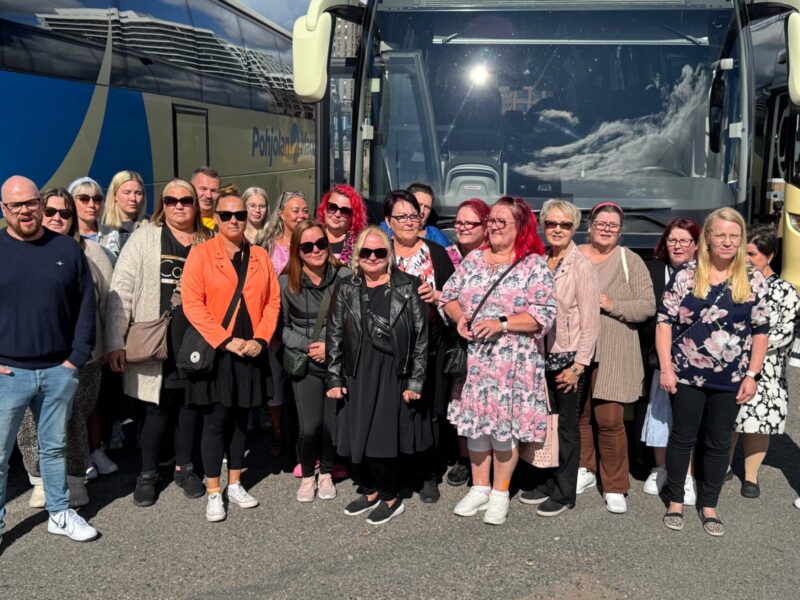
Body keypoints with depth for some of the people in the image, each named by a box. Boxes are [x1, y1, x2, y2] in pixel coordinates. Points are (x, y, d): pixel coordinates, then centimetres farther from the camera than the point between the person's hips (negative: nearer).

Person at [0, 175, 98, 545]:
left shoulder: (67, 249, 4)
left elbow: (86, 306, 6)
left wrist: (78, 357, 0)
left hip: (59, 372, 2)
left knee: (55, 447, 15)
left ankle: (60, 514, 29)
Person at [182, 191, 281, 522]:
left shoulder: (260, 256, 8)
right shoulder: (201, 254, -3)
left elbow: (273, 300, 6)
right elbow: (192, 303, -11)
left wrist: (260, 339, -7)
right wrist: (226, 340, -15)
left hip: (250, 353, 4)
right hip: (215, 352, -3)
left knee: (240, 419, 13)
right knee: (215, 422, 1)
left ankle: (235, 484, 25)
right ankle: (213, 493, 11)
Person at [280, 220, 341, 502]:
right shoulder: (286, 282, -4)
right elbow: (282, 326, 3)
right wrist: (307, 346, -9)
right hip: (305, 363, 0)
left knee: (332, 425, -1)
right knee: (309, 427, -10)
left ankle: (326, 473, 28)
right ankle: (307, 475, 19)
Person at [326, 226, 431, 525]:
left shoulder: (408, 287, -2)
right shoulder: (346, 288, 5)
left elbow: (421, 336, -4)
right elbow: (334, 335, 6)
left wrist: (415, 382, -8)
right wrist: (334, 378, 1)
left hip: (394, 377, -3)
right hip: (356, 379, 3)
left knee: (384, 441, 0)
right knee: (357, 439, 8)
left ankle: (389, 498, 20)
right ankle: (370, 491, 29)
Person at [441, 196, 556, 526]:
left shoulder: (534, 265, -5)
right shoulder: (472, 259, 9)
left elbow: (544, 315, -12)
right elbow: (448, 296, 13)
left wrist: (501, 324, -20)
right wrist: (459, 316, -8)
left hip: (512, 362, -4)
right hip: (473, 358, 4)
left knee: (505, 423, 2)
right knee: (474, 418, 9)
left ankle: (500, 492, 19)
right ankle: (479, 487, 25)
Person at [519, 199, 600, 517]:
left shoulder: (582, 266, -10)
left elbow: (590, 322, -11)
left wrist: (578, 365, -13)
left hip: (569, 358, -5)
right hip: (542, 356, 5)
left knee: (566, 425, 6)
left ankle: (563, 493, 18)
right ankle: (545, 482, 29)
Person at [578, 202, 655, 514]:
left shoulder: (630, 261, 2)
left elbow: (647, 306, -3)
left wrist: (611, 305, -14)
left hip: (612, 355, -2)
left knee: (610, 420, -5)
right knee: (578, 414, 10)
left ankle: (615, 486, 9)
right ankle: (584, 469, 31)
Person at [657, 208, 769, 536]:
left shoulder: (754, 280, 0)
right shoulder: (686, 275, -4)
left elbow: (760, 332, 3)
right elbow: (665, 322, -3)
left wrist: (752, 375, -2)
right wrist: (666, 368, -8)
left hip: (730, 379, 2)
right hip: (687, 375, -1)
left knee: (719, 442, 12)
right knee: (682, 437, 9)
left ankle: (709, 505, 27)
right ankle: (675, 501, 24)